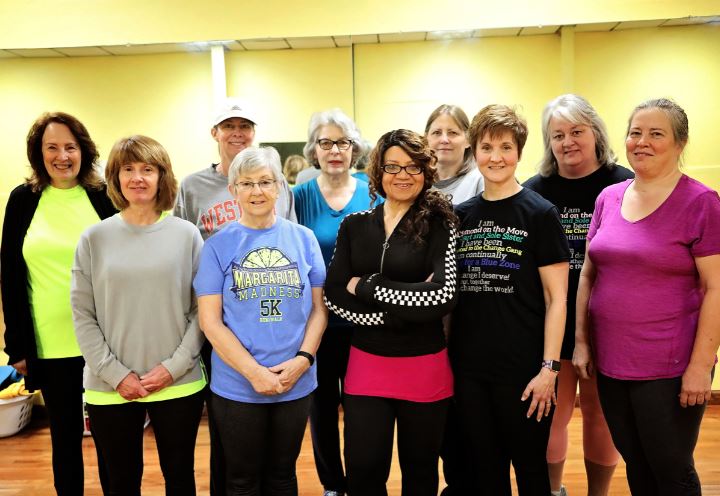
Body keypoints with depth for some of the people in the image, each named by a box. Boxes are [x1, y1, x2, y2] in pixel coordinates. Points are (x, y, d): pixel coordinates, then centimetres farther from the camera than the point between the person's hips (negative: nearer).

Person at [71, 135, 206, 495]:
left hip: (179, 384, 0)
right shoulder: (94, 238, 1)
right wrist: (114, 373, -9)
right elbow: (82, 315, -1)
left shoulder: (186, 235, 0)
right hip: (110, 388, 1)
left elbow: (202, 309, -1)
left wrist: (174, 366, -10)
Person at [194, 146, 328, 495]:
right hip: (236, 386, -1)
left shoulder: (303, 238, 1)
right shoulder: (219, 245, -3)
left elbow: (319, 308, 3)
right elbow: (210, 321, -7)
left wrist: (303, 359, -12)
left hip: (296, 384, 2)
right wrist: (254, 372, -14)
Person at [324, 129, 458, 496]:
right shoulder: (354, 225, 4)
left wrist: (365, 286, -13)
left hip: (424, 366, -2)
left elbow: (444, 296, -18)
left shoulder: (439, 224, -5)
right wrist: (397, 314, -14)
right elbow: (334, 296, -3)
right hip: (365, 363, 2)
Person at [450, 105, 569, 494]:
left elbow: (556, 298, -7)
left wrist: (549, 367, -12)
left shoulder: (539, 214, -6)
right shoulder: (460, 215, 6)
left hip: (522, 368, -4)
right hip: (468, 367, 4)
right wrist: (445, 353, 9)